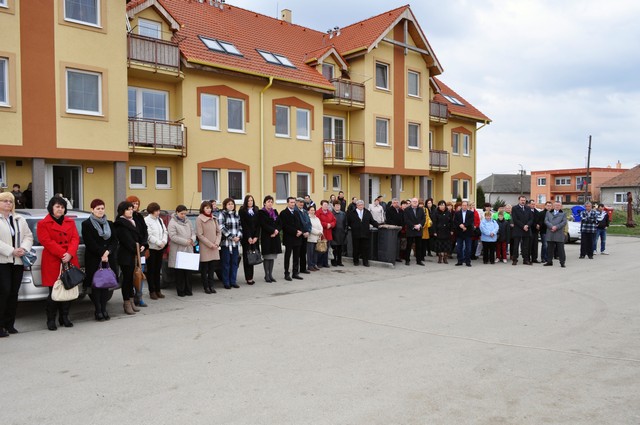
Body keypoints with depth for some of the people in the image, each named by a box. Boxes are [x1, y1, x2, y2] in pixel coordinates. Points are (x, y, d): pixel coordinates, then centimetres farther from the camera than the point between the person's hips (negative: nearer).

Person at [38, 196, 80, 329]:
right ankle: (51, 320, 12)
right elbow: (47, 242, -9)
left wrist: (70, 254, -12)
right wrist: (62, 254, -17)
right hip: (52, 262, -4)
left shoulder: (70, 222, 15)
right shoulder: (43, 223, 2)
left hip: (70, 261, 4)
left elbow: (75, 238, 6)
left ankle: (64, 318, 17)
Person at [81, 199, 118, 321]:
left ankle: (104, 309, 11)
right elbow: (90, 243, -9)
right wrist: (102, 253, -13)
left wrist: (107, 252, -9)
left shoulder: (109, 224, 14)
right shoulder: (86, 224, 0)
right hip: (94, 260, -4)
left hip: (108, 259, 4)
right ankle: (98, 311, 5)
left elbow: (115, 241, 7)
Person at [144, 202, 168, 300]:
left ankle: (158, 290, 17)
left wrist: (164, 242, -6)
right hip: (151, 248, -6)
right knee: (151, 270, 0)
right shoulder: (146, 220, -9)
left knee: (158, 270, 11)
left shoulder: (160, 220, 13)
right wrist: (159, 242, -15)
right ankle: (152, 291, 6)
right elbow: (148, 235, -16)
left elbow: (165, 232, 11)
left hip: (160, 248, 6)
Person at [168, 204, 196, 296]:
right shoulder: (172, 223, -5)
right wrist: (185, 242, -15)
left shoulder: (187, 221, 14)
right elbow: (173, 237, -14)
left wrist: (192, 239, -5)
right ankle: (180, 291, 8)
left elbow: (193, 232, 17)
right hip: (178, 251, -5)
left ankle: (188, 290, 14)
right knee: (179, 272, 0)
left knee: (188, 271, 7)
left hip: (188, 250, 5)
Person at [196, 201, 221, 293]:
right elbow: (199, 235, -9)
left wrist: (217, 243, -4)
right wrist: (210, 244, -12)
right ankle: (206, 287, 9)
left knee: (212, 268, 6)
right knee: (204, 269, 1)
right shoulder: (199, 219, -5)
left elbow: (219, 232, 12)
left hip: (215, 248, 5)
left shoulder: (214, 219, 13)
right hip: (205, 248, -5)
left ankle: (211, 286, 15)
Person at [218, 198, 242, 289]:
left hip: (235, 242, 5)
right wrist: (231, 237, -14)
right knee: (226, 263, 0)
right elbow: (222, 228, -11)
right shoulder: (222, 214, -3)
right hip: (226, 242, -5)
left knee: (234, 262, 7)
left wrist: (239, 236, -3)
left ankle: (233, 281, 15)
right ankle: (226, 283, 6)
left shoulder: (236, 215, 15)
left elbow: (240, 227, 15)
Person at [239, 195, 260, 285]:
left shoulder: (256, 211, 11)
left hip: (254, 238, 4)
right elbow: (243, 225, -6)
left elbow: (258, 225, 7)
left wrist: (256, 237, -3)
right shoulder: (242, 211, -1)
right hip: (246, 238, -4)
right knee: (247, 257, -4)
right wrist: (248, 237, -10)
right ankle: (248, 278, -2)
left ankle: (250, 277, 7)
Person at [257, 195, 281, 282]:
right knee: (267, 257, -2)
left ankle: (270, 274, 14)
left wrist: (277, 231, -9)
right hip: (266, 237, -5)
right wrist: (273, 230, -16)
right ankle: (266, 275, 5)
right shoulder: (261, 213, -3)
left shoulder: (275, 212, 15)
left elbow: (280, 224, 10)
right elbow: (263, 225, -13)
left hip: (275, 237, 5)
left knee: (272, 257, 7)